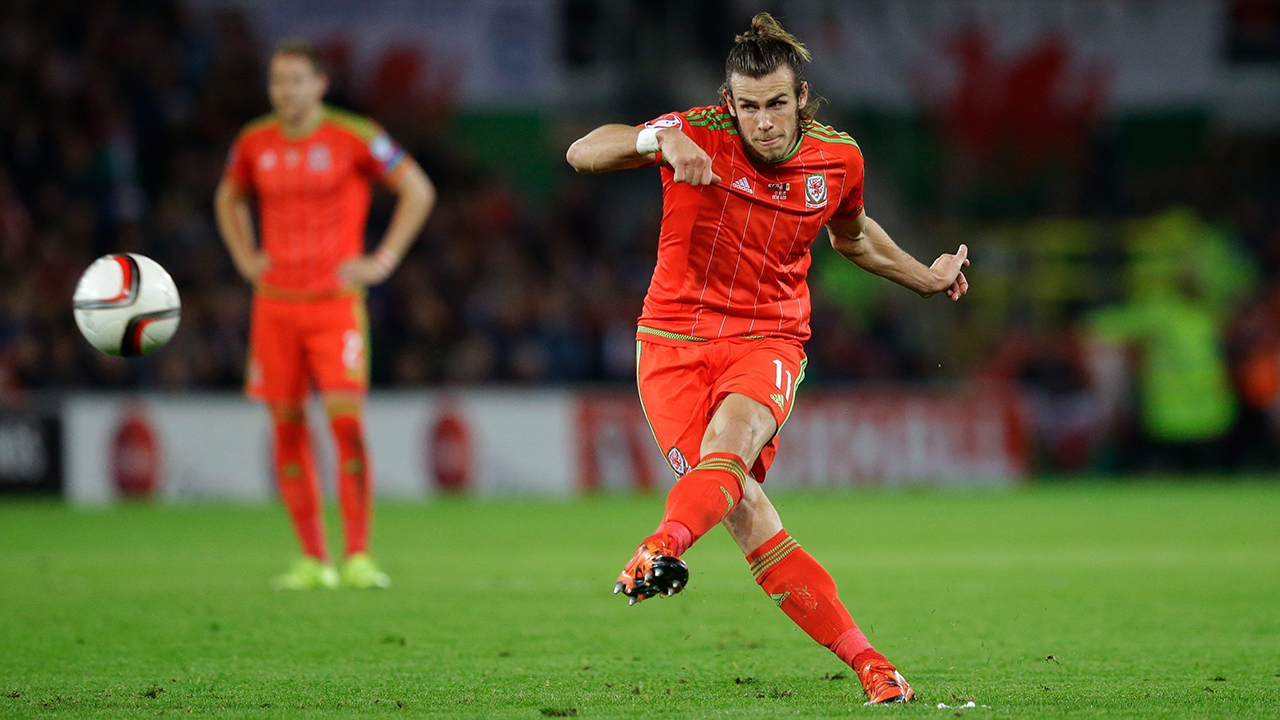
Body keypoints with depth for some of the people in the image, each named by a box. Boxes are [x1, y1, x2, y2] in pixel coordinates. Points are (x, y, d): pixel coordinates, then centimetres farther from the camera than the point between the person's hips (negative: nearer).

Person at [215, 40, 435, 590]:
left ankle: (359, 556, -9)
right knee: (287, 427, 1)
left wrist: (383, 260, -4)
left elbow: (419, 190, 1)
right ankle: (313, 560, 9)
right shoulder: (254, 143, 7)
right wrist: (245, 259, 12)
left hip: (337, 301, -4)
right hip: (275, 303, 4)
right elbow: (228, 200, 27)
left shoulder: (353, 137, -5)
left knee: (346, 420, -14)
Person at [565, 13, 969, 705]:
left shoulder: (838, 159, 3)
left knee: (734, 431, -34)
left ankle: (663, 546, -61)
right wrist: (655, 139, -30)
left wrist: (925, 278, 27)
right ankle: (864, 661, -20)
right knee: (742, 507, -20)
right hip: (674, 338, -2)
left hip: (767, 338, 2)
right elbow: (581, 153, -13)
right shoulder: (699, 135, -8)